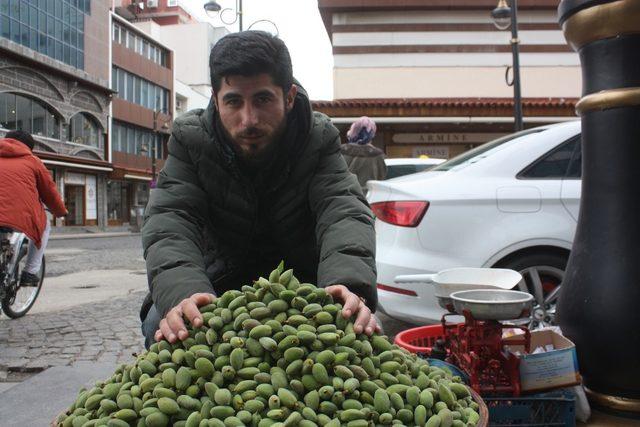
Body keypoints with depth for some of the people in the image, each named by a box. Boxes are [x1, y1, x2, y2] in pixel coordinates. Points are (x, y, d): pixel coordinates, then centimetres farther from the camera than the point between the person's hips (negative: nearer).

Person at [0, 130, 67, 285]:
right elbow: (50, 192, 20)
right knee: (44, 226, 29)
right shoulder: (31, 160, 15)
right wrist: (61, 211, 37)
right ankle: (30, 272, 21)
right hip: (21, 218, -2)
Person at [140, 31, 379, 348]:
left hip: (303, 283, 0)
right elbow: (169, 219, -25)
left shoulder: (319, 140, -14)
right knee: (158, 323, -24)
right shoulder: (190, 140, -14)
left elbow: (344, 212, -29)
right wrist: (182, 293, -47)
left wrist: (349, 285, -51)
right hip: (218, 284, 1)